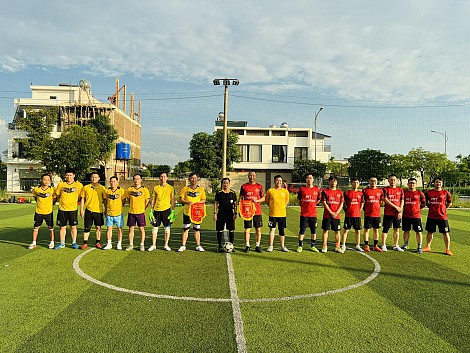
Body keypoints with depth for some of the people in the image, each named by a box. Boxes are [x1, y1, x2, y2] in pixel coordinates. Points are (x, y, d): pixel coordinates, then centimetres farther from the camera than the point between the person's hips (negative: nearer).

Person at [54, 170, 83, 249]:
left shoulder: (78, 185, 0)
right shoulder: (61, 184, 5)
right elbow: (57, 195, 16)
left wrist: (75, 201, 0)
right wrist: (62, 201, 6)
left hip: (73, 209, -2)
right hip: (62, 209, 2)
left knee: (73, 226, 4)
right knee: (62, 227, 8)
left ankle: (74, 242, 16)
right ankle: (62, 243, 19)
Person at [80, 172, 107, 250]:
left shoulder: (102, 188, 1)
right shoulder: (86, 187, 3)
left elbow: (105, 200, 5)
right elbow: (83, 199, 8)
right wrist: (81, 210, 3)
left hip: (99, 210, 0)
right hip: (88, 210, 0)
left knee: (98, 227, 7)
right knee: (87, 227, 2)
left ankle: (97, 242, 18)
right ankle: (85, 242, 12)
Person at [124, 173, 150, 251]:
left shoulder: (144, 189, -2)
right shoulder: (129, 189, 5)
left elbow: (147, 200, 3)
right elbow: (128, 199, 16)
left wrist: (143, 209, 1)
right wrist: (132, 207, 10)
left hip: (140, 212, -2)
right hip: (131, 212, 2)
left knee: (141, 229, 3)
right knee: (131, 229, 6)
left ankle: (142, 245, 13)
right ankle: (131, 245, 16)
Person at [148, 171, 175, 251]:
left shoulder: (170, 188, 2)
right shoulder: (156, 188, 6)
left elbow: (172, 200, 3)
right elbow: (153, 200, 10)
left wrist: (173, 211, -4)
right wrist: (151, 211, 4)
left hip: (166, 210, -1)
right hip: (157, 210, 2)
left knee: (167, 228, 4)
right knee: (154, 228, 4)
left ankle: (166, 245, 14)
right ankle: (153, 245, 15)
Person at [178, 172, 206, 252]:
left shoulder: (201, 189, 5)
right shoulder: (185, 189, 4)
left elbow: (204, 200, 4)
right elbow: (181, 199, 2)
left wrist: (197, 203, -14)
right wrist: (187, 202, -15)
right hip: (187, 212, 0)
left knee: (197, 229, 7)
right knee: (185, 229, 4)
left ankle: (198, 246, 16)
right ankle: (183, 246, 12)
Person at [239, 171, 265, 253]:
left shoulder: (259, 186, 7)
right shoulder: (244, 186, 6)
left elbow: (263, 198, 8)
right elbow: (241, 199, 9)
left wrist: (257, 200, -12)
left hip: (257, 211, 1)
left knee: (258, 229, 4)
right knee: (247, 229, 2)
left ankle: (257, 245, 13)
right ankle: (247, 245, 11)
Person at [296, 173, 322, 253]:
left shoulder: (317, 189, 3)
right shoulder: (302, 189, 0)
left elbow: (319, 199, 16)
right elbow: (299, 199, 14)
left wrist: (313, 205, 10)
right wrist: (303, 206, 9)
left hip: (313, 214, 2)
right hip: (304, 214, -1)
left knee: (314, 230, 8)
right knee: (302, 230, 2)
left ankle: (312, 246, 22)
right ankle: (300, 246, 13)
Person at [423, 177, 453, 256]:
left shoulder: (446, 193, -1)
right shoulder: (429, 192, 3)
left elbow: (449, 203, 10)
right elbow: (425, 202, 17)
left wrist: (443, 208, 3)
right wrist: (431, 207, 8)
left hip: (442, 216, -2)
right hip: (431, 216, 2)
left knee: (445, 233, 2)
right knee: (430, 232, 10)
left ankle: (447, 249, 11)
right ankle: (428, 247, 21)